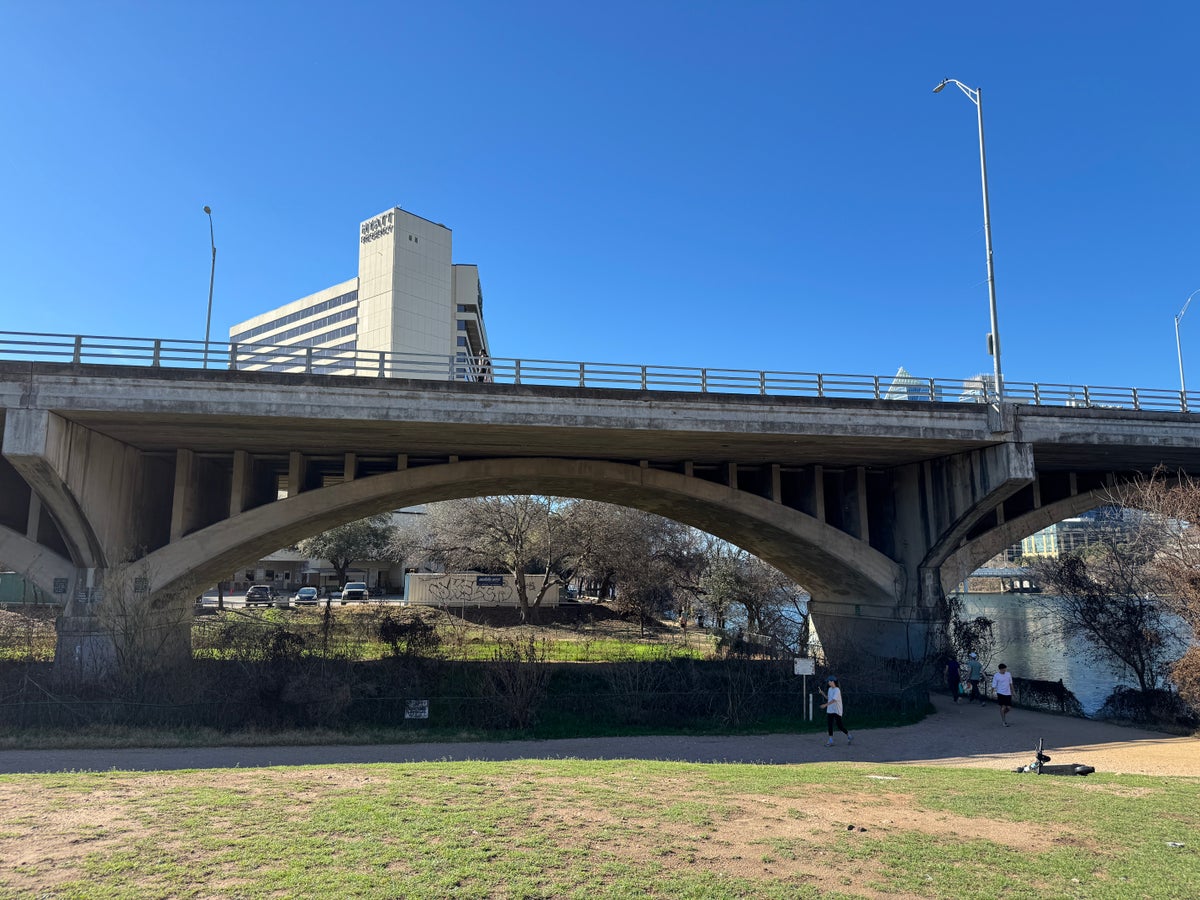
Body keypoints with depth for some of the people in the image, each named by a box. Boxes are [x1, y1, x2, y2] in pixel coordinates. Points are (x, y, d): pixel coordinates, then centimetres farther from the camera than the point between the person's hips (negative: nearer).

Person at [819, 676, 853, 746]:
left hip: (837, 711, -8)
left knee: (840, 726, -2)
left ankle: (849, 736, 21)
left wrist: (825, 705, -33)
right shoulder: (830, 689, 11)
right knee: (829, 725, 2)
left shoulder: (837, 690, -17)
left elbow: (834, 700, -27)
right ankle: (830, 741, 5)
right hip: (830, 710, 8)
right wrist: (823, 694, 3)